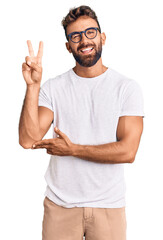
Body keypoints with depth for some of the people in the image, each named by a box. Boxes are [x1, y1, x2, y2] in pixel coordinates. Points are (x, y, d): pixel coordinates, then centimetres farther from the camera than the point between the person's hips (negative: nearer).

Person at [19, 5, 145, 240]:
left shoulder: (127, 87, -5)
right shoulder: (52, 88, -1)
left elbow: (128, 151, -12)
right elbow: (28, 140, -12)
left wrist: (72, 149, -11)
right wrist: (32, 86, -19)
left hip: (109, 205, -1)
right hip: (59, 203, 1)